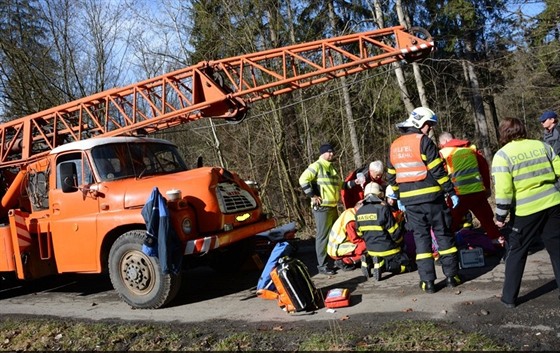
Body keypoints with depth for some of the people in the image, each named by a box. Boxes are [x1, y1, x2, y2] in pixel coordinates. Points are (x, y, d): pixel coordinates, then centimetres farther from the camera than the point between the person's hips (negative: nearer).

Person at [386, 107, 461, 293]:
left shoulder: (394, 146, 10)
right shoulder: (423, 141, -10)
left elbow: (391, 176, 15)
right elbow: (438, 171, -13)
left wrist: (399, 198, 24)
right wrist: (451, 192, -6)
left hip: (409, 201, 5)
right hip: (431, 197, -4)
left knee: (421, 237, 9)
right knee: (443, 235, 10)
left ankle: (428, 281, 8)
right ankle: (451, 275, 16)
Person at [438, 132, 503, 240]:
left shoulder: (444, 152, 0)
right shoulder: (471, 148, 13)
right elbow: (484, 167, 15)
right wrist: (487, 186, 22)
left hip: (458, 194, -4)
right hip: (478, 191, 4)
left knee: (452, 225, 7)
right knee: (487, 220, 18)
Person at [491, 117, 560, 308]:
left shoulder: (502, 155, -8)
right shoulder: (541, 145, 6)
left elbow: (503, 190, -14)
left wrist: (500, 216, -4)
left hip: (525, 211, -4)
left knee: (516, 253, 10)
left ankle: (509, 297, 16)